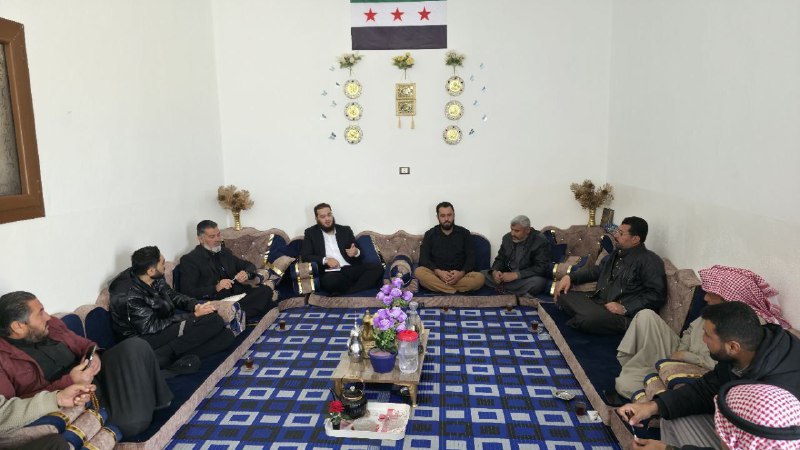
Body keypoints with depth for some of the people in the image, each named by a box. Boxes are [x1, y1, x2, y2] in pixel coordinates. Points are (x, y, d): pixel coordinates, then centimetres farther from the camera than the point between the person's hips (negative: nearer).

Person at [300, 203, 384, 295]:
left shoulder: (345, 230, 19)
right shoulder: (311, 233, 14)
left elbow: (361, 255, 18)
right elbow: (305, 256, 2)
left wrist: (356, 252, -8)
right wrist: (325, 260, -14)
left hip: (350, 270, 4)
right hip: (330, 273, -3)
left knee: (378, 267, -23)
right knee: (330, 279, -40)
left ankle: (347, 294, -30)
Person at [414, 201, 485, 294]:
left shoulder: (464, 233, 8)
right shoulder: (430, 234, 7)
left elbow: (471, 258, 3)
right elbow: (424, 259, -1)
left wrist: (461, 273, -17)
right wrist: (438, 272, -20)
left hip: (460, 275, 0)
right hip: (436, 275, 0)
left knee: (479, 277, -29)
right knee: (419, 272, -31)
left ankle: (439, 286, -23)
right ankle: (456, 290, -26)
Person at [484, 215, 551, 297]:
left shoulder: (541, 242, -14)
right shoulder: (507, 238, 2)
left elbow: (541, 268, -21)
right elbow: (500, 259, 8)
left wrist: (516, 275, -30)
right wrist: (495, 271, -17)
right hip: (508, 276, 5)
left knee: (538, 281, -38)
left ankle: (502, 288, -21)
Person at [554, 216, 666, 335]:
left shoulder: (650, 261, -7)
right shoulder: (618, 254, 19)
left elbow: (657, 295, -16)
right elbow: (598, 270, 31)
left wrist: (625, 308, -22)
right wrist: (570, 277, 16)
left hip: (624, 316, -8)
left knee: (588, 318, -36)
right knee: (562, 294, -3)